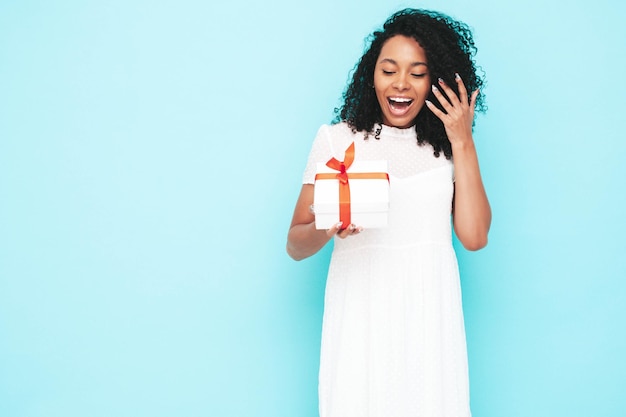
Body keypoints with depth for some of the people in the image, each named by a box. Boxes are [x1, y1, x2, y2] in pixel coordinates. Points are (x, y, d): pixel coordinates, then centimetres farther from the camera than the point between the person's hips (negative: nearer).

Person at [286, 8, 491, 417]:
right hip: (361, 311, -1)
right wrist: (327, 227, -24)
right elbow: (295, 244, -1)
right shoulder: (337, 139, 1)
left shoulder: (445, 146, 7)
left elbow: (474, 237, -5)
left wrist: (463, 142, -5)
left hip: (431, 313, 2)